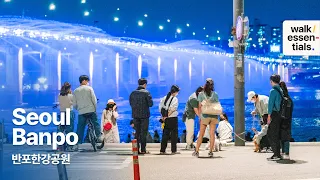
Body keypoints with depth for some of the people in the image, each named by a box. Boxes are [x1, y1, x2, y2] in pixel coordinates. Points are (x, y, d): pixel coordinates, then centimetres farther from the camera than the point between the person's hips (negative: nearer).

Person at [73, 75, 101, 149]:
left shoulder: (75, 91, 6)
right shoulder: (89, 88, 0)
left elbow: (74, 104, 5)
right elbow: (94, 100, -4)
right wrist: (95, 108, 9)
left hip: (81, 112, 2)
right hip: (91, 110, -2)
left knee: (80, 129, 5)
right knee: (96, 124, 13)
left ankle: (77, 144, 4)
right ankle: (99, 136, 3)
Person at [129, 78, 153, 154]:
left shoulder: (133, 93, 4)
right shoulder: (146, 93, -9)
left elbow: (131, 103, 8)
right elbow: (150, 104, -10)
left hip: (135, 115, 4)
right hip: (144, 115, -4)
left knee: (137, 132, 10)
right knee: (143, 132, 1)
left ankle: (136, 149, 9)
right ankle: (143, 149, 1)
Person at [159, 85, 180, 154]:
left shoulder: (164, 98, 7)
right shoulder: (175, 99, -10)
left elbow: (160, 108, 5)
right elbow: (172, 110, -17)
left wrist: (163, 116, 5)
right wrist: (166, 116, -9)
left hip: (166, 119, 5)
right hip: (173, 119, -5)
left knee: (165, 134, 11)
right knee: (174, 134, 4)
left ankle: (162, 150, 10)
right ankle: (173, 150, 4)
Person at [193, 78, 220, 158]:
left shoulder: (201, 94, -2)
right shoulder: (215, 94, 0)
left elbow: (200, 107, -2)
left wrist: (200, 117, 4)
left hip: (205, 115, -1)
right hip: (214, 116, 1)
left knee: (201, 134, 5)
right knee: (212, 134, 4)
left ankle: (197, 151, 4)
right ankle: (211, 151, 3)